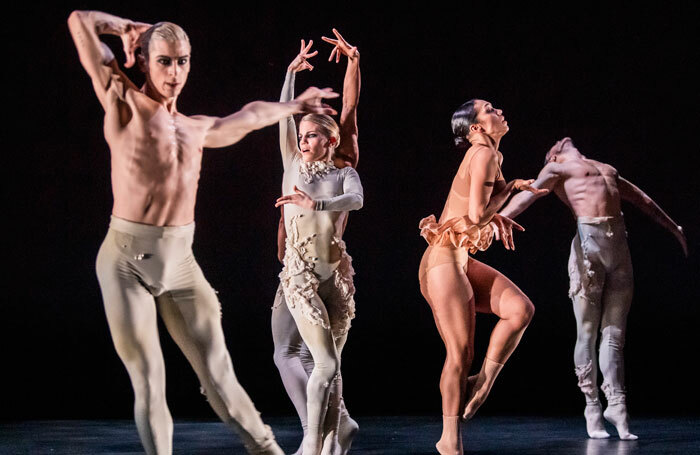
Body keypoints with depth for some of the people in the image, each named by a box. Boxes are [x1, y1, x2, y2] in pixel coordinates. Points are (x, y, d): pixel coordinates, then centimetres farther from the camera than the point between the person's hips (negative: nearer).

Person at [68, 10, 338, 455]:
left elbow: (250, 116, 39)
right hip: (129, 259, -4)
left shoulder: (197, 129, 18)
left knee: (218, 372, 5)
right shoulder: (125, 104, 2)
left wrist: (293, 106, 51)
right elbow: (81, 21, -1)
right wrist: (132, 30, 14)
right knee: (149, 381, -3)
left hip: (181, 260, 4)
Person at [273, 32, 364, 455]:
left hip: (337, 274, 1)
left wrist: (316, 204, -36)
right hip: (301, 275, -1)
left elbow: (357, 200, -19)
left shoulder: (344, 174, 3)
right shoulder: (293, 166, 7)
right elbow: (284, 118, -3)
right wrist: (292, 72, -8)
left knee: (332, 366, 5)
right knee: (327, 363, -13)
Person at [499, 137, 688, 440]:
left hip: (619, 244, 5)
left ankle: (617, 404, 2)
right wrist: (497, 219, -19)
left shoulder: (607, 170, 30)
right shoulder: (556, 170, 13)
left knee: (614, 334, 1)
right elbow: (528, 195, -1)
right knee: (587, 333, -3)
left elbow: (641, 199, 39)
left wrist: (673, 227, 45)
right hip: (588, 242, -5)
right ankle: (592, 408, 2)